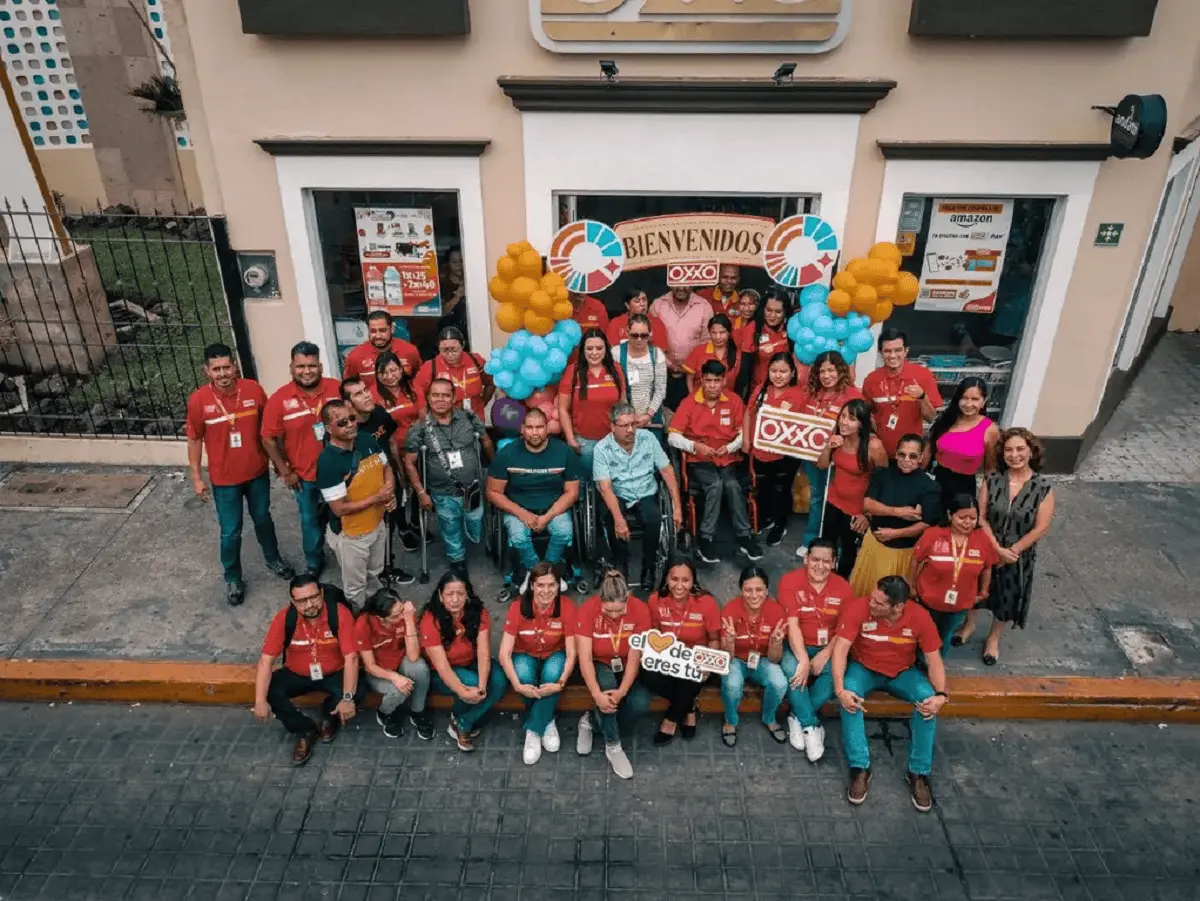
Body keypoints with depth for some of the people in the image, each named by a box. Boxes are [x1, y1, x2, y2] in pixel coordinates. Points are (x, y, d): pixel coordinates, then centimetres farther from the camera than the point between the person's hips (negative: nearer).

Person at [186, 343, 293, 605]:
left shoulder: (253, 389, -12)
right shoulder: (198, 400, -15)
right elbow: (194, 440, -4)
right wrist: (196, 477, -3)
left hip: (257, 472, 2)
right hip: (224, 479, -2)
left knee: (263, 519, 22)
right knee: (230, 532, 9)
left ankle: (273, 559, 46)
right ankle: (233, 579, 31)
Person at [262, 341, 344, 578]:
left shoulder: (337, 389, -11)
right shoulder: (280, 399, -14)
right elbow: (269, 439, -7)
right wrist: (285, 472, -7)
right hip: (305, 476, -1)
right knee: (311, 521, 17)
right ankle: (314, 563, 40)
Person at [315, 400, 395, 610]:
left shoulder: (367, 440, -9)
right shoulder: (328, 462, -29)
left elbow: (387, 468, 6)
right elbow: (339, 509, -25)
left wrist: (390, 493, -14)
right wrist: (377, 498, -23)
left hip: (378, 524, 6)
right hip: (351, 535, -6)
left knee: (375, 575, 31)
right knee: (355, 588, 16)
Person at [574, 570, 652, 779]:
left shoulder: (640, 610, -22)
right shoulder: (588, 610, -24)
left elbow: (634, 656, -21)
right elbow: (585, 657, -25)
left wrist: (622, 690, -33)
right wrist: (596, 693, -37)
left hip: (627, 666, 1)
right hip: (599, 665, -1)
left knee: (640, 703, -26)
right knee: (606, 684, -35)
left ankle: (591, 720, -1)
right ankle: (613, 745, -14)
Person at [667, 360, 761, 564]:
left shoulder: (734, 401, 4)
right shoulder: (688, 402, -3)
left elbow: (744, 433, 7)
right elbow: (673, 437, -6)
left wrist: (730, 447, -12)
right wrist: (695, 446, -21)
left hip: (728, 459, 2)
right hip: (699, 461, -2)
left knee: (733, 485, -29)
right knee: (716, 485, -31)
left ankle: (744, 537, -16)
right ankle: (705, 538, -21)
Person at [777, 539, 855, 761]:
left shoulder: (843, 587, -2)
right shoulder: (790, 581, -12)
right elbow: (792, 624, -18)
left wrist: (825, 655, -20)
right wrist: (803, 660, -27)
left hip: (828, 647, 2)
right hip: (797, 645, -2)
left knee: (837, 672, -29)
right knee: (791, 668, -34)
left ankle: (799, 718, -11)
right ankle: (811, 725, -17)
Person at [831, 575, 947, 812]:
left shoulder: (919, 617, -20)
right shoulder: (858, 608, -26)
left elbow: (934, 660, -13)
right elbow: (840, 649, -27)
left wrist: (941, 694, -30)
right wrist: (840, 689, -39)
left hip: (903, 672, 1)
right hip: (864, 668, -1)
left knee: (928, 698, -27)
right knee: (850, 695, -33)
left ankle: (918, 772, -12)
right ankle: (860, 768, -20)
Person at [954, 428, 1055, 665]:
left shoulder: (1043, 487, -15)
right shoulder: (992, 480, -12)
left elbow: (1041, 528, -14)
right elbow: (981, 517, -12)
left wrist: (1011, 551, -14)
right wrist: (998, 549, -19)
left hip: (1020, 555, -1)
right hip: (986, 549, 1)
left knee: (1008, 597, 15)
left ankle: (993, 638, 40)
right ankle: (969, 624, 47)